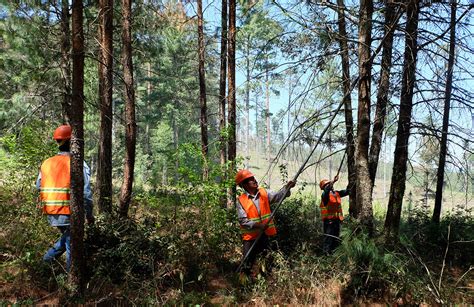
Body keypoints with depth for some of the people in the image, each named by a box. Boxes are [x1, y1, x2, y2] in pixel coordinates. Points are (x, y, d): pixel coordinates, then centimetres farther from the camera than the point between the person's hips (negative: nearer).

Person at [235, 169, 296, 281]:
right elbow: (243, 220, -14)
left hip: (264, 234, 4)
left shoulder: (264, 193, 1)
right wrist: (257, 225, -26)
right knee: (248, 262, 3)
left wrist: (287, 187, -28)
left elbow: (277, 196, -12)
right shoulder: (241, 200, -10)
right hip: (250, 236, -4)